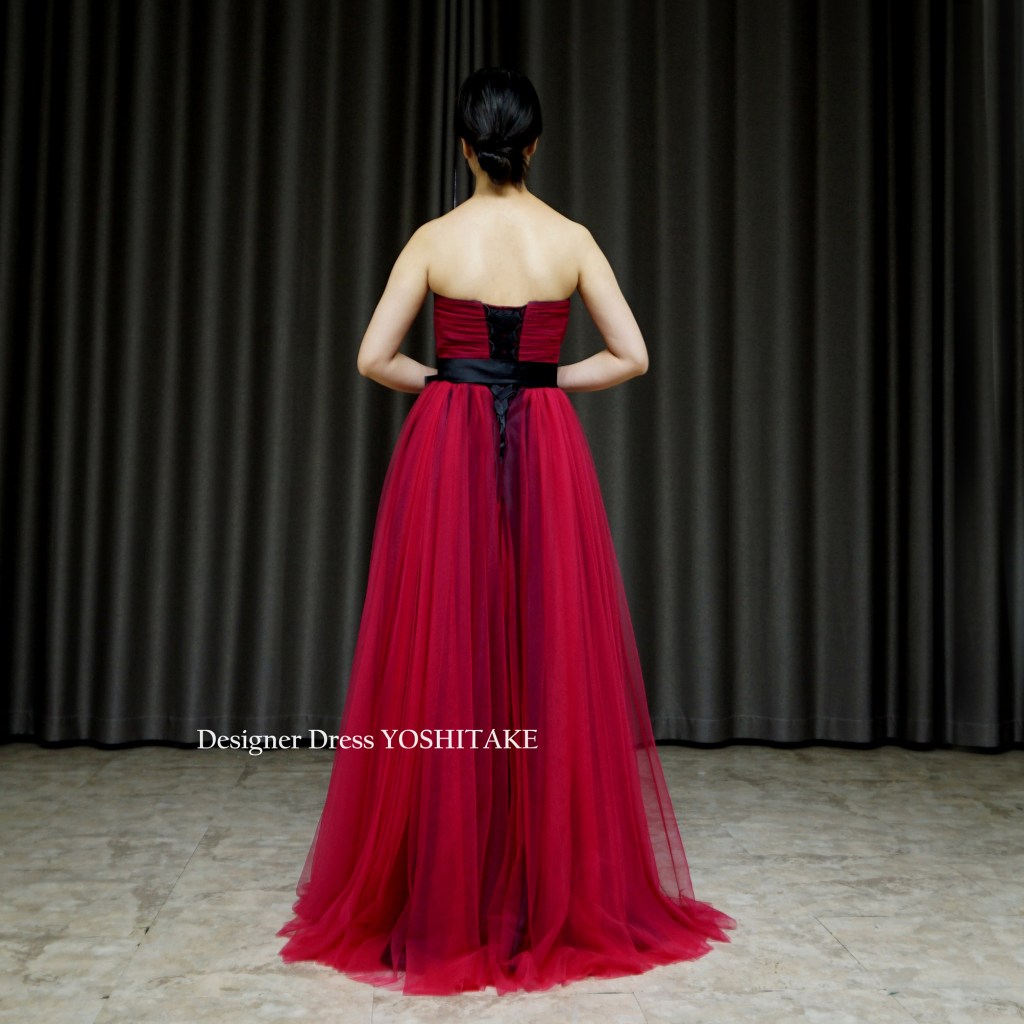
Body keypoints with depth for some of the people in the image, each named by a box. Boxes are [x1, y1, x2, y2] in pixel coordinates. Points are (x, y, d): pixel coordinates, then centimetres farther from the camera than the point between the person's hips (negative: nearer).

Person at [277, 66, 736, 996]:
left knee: (443, 664, 3)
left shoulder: (435, 240, 0)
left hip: (447, 451, -1)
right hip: (547, 452, 1)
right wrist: (548, 380, 10)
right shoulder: (572, 239, 2)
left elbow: (373, 359, -3)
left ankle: (443, 906, 11)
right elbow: (630, 356, 2)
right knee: (553, 662, 5)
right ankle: (566, 895, 15)